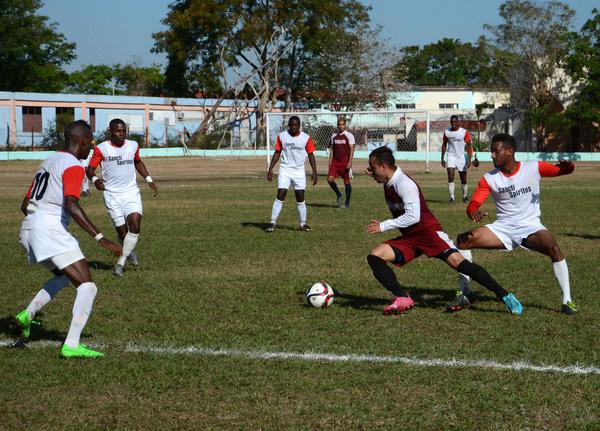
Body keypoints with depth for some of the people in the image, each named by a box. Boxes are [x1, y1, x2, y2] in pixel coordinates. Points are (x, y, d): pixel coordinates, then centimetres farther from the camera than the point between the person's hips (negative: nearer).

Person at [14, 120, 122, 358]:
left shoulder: (48, 162, 19)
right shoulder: (73, 166, -8)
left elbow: (25, 205, 23)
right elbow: (71, 205, -23)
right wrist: (101, 239, -25)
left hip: (29, 229, 9)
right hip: (51, 230, -9)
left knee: (65, 275, 30)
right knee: (87, 286, -10)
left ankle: (27, 314, 18)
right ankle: (71, 345, -21)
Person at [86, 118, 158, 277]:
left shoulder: (133, 145, 7)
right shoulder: (102, 149, -6)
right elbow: (90, 169, -8)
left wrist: (149, 179, 18)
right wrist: (95, 179, -30)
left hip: (131, 193, 2)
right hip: (112, 195, -2)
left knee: (135, 225, -18)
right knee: (122, 231, 0)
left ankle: (120, 263, -8)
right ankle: (129, 252, 34)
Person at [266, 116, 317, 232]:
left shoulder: (306, 138, -3)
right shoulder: (282, 136, -1)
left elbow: (311, 155, 3)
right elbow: (277, 153, 6)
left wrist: (314, 173, -1)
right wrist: (270, 169, 1)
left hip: (299, 171, 1)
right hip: (285, 170, -1)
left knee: (300, 198, 3)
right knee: (280, 196, -9)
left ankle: (303, 224, 13)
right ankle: (272, 223, -7)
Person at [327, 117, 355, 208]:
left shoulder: (349, 136, -3)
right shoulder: (334, 136, 11)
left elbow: (352, 149, -7)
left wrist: (350, 162, -16)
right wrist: (330, 161, 9)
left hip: (345, 162, -4)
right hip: (335, 161, 4)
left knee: (347, 182, 2)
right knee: (330, 179, -10)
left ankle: (347, 202, 13)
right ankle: (338, 195, 12)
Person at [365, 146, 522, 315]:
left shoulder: (404, 184, -18)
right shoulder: (389, 184, 8)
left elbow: (413, 216, -23)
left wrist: (383, 226, -18)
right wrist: (374, 176, 16)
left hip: (429, 231, -9)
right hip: (409, 238, 9)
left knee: (456, 260, -25)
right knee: (374, 256, -8)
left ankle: (504, 296, -22)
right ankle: (403, 299, -12)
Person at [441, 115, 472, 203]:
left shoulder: (464, 132, -8)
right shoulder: (447, 132, 0)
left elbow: (468, 146, -6)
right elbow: (444, 145, 9)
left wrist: (469, 159, -14)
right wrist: (442, 158, 6)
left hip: (461, 157, -1)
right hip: (451, 156, 1)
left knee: (463, 179, 8)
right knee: (450, 176, -16)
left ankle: (465, 196, 28)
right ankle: (452, 196, -13)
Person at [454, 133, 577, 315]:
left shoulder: (533, 168, -5)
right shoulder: (489, 178, -2)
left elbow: (565, 170, 0)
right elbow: (473, 204, -8)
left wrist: (567, 166, -25)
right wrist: (473, 212, -33)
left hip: (530, 227, -3)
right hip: (502, 229, 3)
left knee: (553, 248, -32)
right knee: (462, 240, -14)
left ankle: (567, 300, -20)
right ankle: (465, 294, -3)